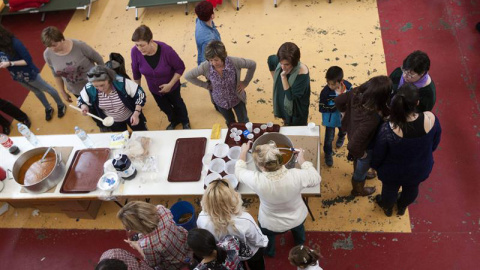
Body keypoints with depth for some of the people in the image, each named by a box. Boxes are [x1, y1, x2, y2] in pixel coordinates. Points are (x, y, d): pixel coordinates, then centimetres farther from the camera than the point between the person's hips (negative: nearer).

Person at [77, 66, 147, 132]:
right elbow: (81, 101, -3)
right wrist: (84, 107, -27)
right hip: (112, 122, 2)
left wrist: (136, 114, -31)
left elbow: (140, 95, -23)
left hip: (131, 116, -2)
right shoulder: (89, 89, -25)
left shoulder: (122, 82, -34)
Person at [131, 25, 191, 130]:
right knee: (164, 107, 28)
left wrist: (170, 84, -27)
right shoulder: (135, 51, -29)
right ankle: (174, 120, 62)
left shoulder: (166, 50, -37)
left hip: (171, 86, -2)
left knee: (177, 103, 27)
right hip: (154, 89, 3)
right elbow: (136, 72, -12)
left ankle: (185, 121, 59)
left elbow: (180, 67, -23)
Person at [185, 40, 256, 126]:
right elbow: (188, 76, -14)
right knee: (230, 124, 27)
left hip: (237, 98, -1)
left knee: (244, 122, 20)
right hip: (220, 102, 2)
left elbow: (252, 64, -16)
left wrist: (245, 82, -14)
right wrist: (206, 85, -13)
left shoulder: (234, 62, -32)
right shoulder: (205, 67, -28)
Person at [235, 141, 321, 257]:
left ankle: (269, 252, 66)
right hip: (297, 218, 2)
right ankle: (300, 243, 72)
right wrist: (302, 161, -6)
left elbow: (239, 171, -16)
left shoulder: (257, 180, -38)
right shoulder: (296, 176, -37)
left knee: (267, 236, 35)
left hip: (271, 224, -2)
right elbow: (316, 179, -14)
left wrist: (243, 152, 0)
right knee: (298, 229, 39)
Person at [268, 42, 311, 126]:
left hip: (296, 111, -5)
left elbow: (291, 97, -32)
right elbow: (270, 59, 6)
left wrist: (283, 77, -38)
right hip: (282, 106, 5)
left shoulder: (302, 73, -36)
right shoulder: (278, 61, -20)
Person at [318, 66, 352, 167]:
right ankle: (328, 153, 41)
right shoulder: (325, 92, -33)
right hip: (331, 119, -3)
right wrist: (336, 105, -33)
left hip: (343, 117, 4)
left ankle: (341, 137, 71)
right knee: (329, 137, 13)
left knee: (343, 130, 34)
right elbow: (322, 108, -28)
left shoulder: (348, 86, -23)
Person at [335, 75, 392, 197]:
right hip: (365, 147, -6)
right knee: (361, 169, 28)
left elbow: (338, 100, -9)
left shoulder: (357, 93, -29)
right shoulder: (371, 119, -46)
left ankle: (360, 174, 73)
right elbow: (353, 145, -41)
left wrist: (347, 114, 7)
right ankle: (358, 190, 60)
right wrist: (360, 154, -20)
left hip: (353, 131, 6)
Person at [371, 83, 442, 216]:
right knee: (412, 189, 34)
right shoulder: (431, 119, -29)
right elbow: (435, 143, -7)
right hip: (420, 169, 3)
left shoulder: (388, 130, -38)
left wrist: (374, 165, 3)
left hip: (393, 173, -2)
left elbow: (378, 155, -19)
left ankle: (387, 208, 61)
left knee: (390, 190, 30)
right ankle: (402, 207, 64)